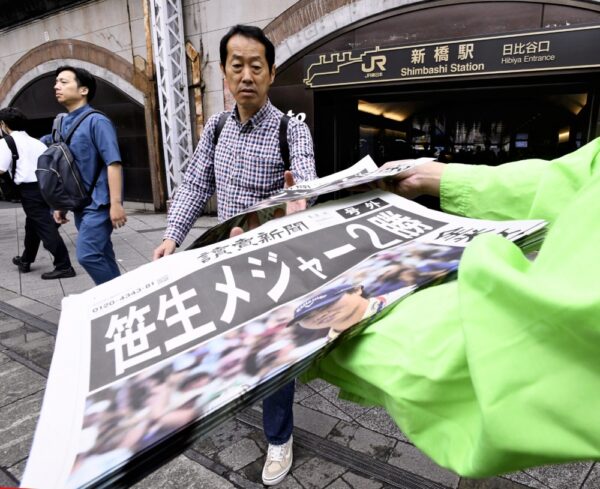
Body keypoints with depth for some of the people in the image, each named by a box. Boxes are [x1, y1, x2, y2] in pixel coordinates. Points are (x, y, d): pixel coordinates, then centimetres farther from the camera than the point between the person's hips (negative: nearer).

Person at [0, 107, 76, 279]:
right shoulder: (36, 142, 19)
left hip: (30, 189, -7)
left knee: (46, 228, -7)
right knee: (32, 226, 22)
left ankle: (64, 266, -9)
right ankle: (25, 260, 38)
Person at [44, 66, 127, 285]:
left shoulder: (96, 121, -10)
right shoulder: (62, 124, 12)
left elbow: (113, 163, -17)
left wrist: (116, 203, -23)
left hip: (98, 204, -7)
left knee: (87, 255, -13)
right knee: (101, 256, 11)